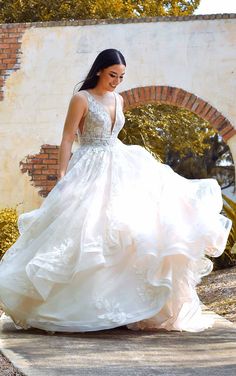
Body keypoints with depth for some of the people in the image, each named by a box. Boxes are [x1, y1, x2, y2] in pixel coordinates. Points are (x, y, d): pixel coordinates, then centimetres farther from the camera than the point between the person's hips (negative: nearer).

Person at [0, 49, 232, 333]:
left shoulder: (118, 100, 13)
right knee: (90, 232, -9)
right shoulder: (81, 99, -6)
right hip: (91, 172, -7)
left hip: (120, 168, 7)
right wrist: (62, 177, -17)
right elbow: (67, 139, -9)